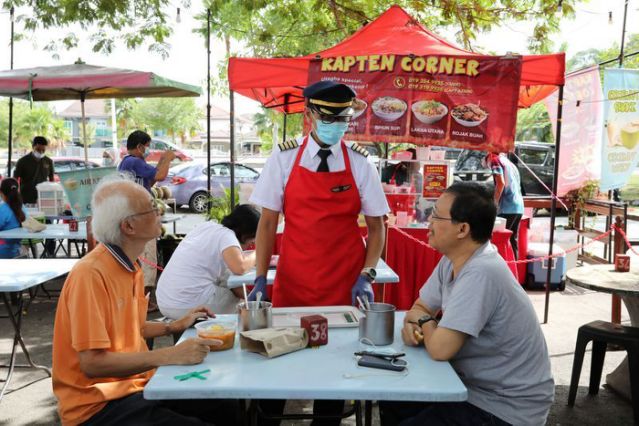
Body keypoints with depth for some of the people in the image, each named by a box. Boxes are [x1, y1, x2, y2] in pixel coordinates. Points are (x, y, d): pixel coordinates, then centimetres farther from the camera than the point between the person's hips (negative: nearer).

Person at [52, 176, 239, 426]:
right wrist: (170, 355, -26)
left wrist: (176, 327, 10)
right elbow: (92, 363, -24)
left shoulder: (130, 267, 6)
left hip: (136, 383, 8)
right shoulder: (91, 274, -22)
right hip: (98, 404, -8)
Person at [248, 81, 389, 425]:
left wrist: (366, 276, -9)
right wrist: (261, 279, -6)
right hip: (291, 281, 0)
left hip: (345, 285, 0)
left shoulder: (360, 163, -2)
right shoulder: (284, 158, -3)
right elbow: (267, 221, 0)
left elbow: (376, 226, 3)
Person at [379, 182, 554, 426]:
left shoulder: (479, 273, -30)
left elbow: (440, 349, -30)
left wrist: (424, 321, -9)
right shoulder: (452, 261, 0)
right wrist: (410, 325, -11)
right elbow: (420, 307, 12)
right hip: (476, 385, 8)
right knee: (392, 401, 9)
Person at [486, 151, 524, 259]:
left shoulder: (496, 161, 1)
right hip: (519, 207, 8)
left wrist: (494, 204, -10)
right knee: (513, 240, 11)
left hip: (507, 207, -8)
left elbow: (501, 183, -13)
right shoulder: (511, 164, 26)